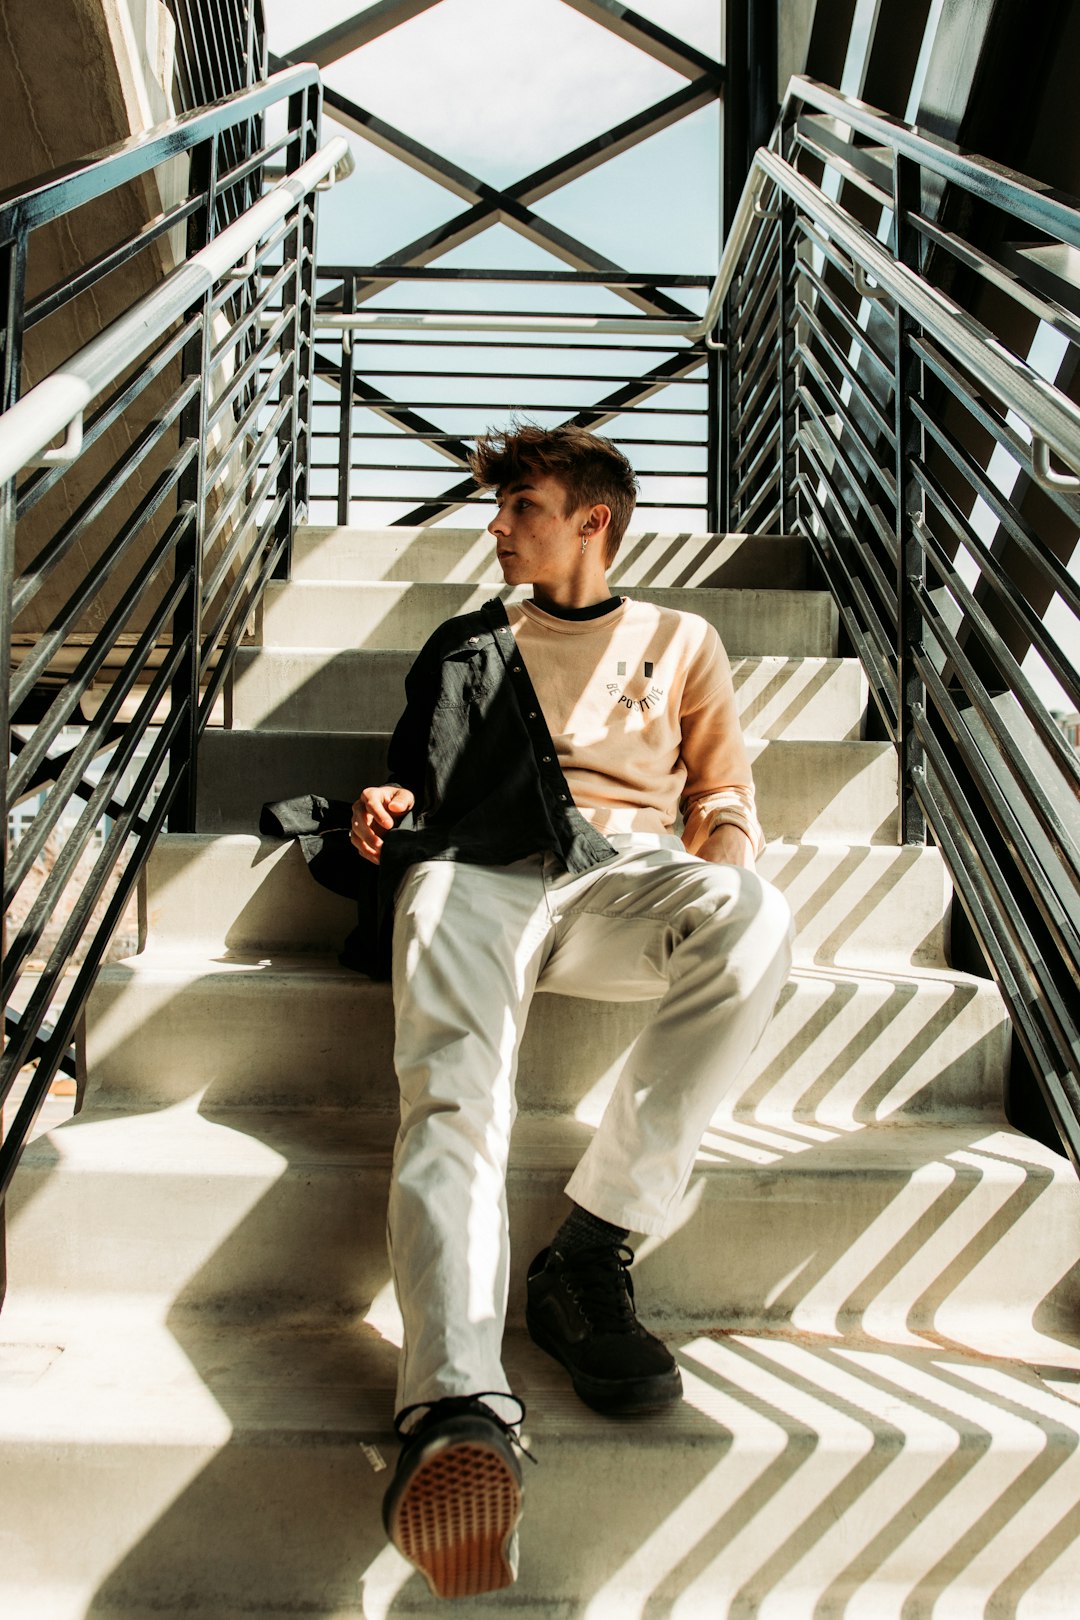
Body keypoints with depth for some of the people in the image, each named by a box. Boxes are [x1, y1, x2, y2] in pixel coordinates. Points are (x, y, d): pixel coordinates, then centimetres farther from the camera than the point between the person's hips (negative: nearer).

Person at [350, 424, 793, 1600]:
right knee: (453, 1088, -32)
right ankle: (458, 1409, -49)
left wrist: (722, 866, -1)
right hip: (475, 869, 1)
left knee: (754, 924, -37)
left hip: (622, 873, 0)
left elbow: (723, 794, 23)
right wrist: (391, 804, 5)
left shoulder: (681, 642, 29)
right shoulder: (467, 646, 33)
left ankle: (590, 1253, -32)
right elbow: (415, 776, 30)